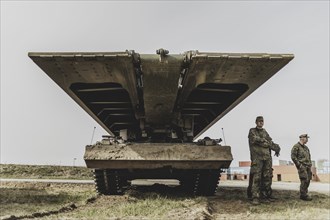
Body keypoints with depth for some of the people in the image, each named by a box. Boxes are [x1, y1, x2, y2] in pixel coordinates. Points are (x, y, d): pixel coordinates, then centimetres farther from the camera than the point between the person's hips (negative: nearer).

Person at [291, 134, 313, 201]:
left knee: (308, 180, 7)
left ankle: (304, 194, 16)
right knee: (304, 180, -12)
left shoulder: (306, 147, 20)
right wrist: (299, 165, -15)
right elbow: (293, 156, -13)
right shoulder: (296, 146, -6)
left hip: (308, 166, 8)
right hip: (302, 166, -8)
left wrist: (310, 164, 12)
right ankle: (303, 195, -6)